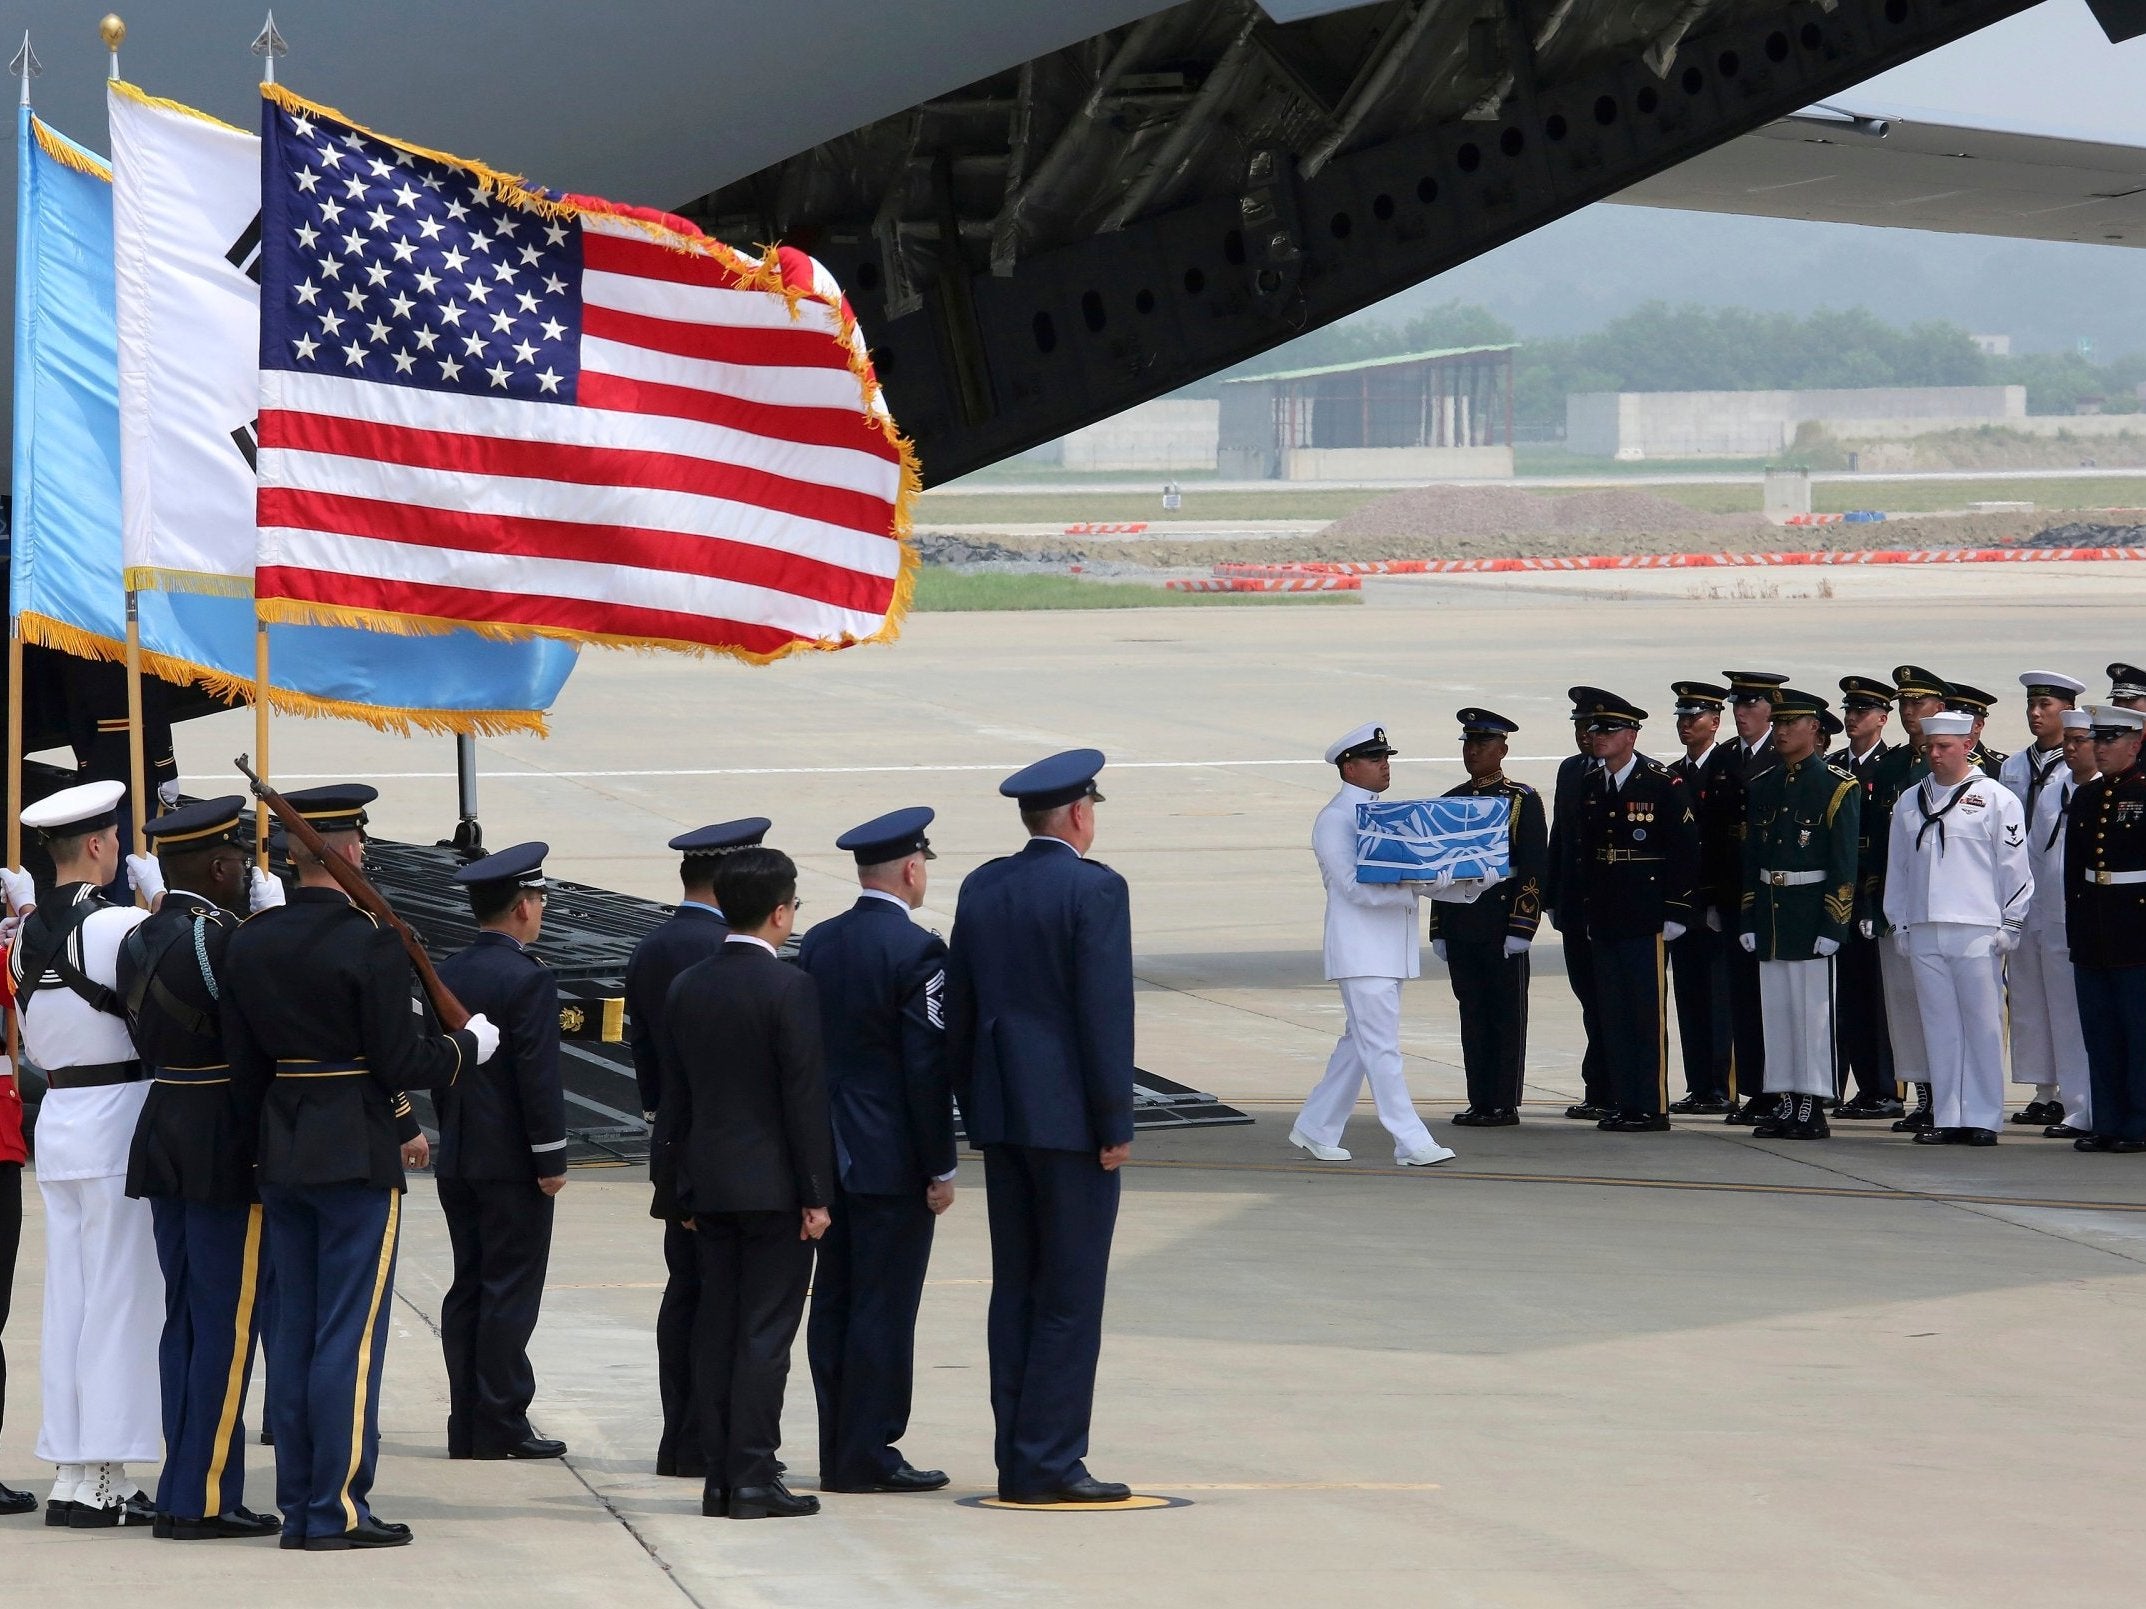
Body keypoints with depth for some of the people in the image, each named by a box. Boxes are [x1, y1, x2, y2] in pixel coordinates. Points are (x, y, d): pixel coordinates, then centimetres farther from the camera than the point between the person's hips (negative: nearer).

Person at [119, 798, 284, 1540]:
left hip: (163, 1140, 9)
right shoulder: (221, 938, -17)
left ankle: (182, 1490, 16)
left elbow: (147, 1037, 11)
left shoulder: (138, 942, 9)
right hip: (226, 1150, -8)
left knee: (184, 1319, 13)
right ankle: (204, 1498, -2)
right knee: (227, 1323, -3)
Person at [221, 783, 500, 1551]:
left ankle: (297, 1505, 14)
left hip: (282, 1160, 7)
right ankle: (338, 1509, -3)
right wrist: (470, 1046, 3)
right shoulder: (371, 944, -15)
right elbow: (402, 1062, -15)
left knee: (293, 1334, 11)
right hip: (359, 1156, -7)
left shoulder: (249, 944, 5)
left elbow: (243, 1064, 8)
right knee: (351, 1337, -3)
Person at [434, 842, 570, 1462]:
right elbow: (539, 1077, -17)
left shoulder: (447, 974, 8)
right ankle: (500, 1426, -3)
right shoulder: (527, 979, -15)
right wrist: (551, 1160, -12)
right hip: (512, 1163, -7)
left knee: (468, 1289, 10)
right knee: (510, 1291, -4)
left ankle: (467, 1423, 11)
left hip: (458, 1157, 7)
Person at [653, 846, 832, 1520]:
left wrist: (678, 1191, 17)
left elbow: (673, 1097, 11)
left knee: (717, 1328, 9)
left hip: (707, 1183, 6)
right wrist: (817, 1193, -9)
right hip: (773, 1185, -6)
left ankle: (720, 1477, 10)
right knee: (765, 1331, -4)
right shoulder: (789, 989, -13)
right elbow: (806, 1096, -14)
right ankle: (753, 1478, -6)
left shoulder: (684, 988, 7)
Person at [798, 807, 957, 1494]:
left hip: (829, 1154, 7)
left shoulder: (817, 944, 7)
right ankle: (868, 1455, -3)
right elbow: (927, 1068, -15)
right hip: (891, 1157, -7)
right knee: (884, 1308, -3)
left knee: (835, 1303, 10)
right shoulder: (915, 950, -14)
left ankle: (837, 1451, 14)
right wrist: (940, 1168, -10)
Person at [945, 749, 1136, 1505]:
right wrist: (1115, 1124, -11)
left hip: (1002, 1115, 7)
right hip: (1070, 1116, -7)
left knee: (1015, 1290, 10)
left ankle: (1017, 1462, 11)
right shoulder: (1094, 889, -11)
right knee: (1070, 1295, -3)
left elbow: (960, 1008, 13)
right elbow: (1105, 1012, -15)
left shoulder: (982, 888, 9)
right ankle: (1048, 1463, -5)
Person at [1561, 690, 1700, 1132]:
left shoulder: (1663, 786, -6)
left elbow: (1686, 853, -7)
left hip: (1646, 921, -6)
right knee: (1613, 1016, 7)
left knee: (1648, 1015, -4)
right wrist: (1586, 910, 13)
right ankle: (1624, 1104, 12)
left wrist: (1676, 914, -10)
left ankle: (1652, 1107, -1)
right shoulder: (1590, 788, 12)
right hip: (1604, 922, 6)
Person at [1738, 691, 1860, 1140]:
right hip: (1769, 914, 6)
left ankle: (1814, 1108, -2)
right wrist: (1747, 920, 9)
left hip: (1812, 913, -6)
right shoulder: (1763, 788, 13)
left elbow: (1844, 864, -9)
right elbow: (1750, 858, 15)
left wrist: (1833, 925, -14)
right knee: (1776, 1009, 7)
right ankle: (1787, 1100, 12)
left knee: (1813, 1010, -4)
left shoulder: (1838, 788, -5)